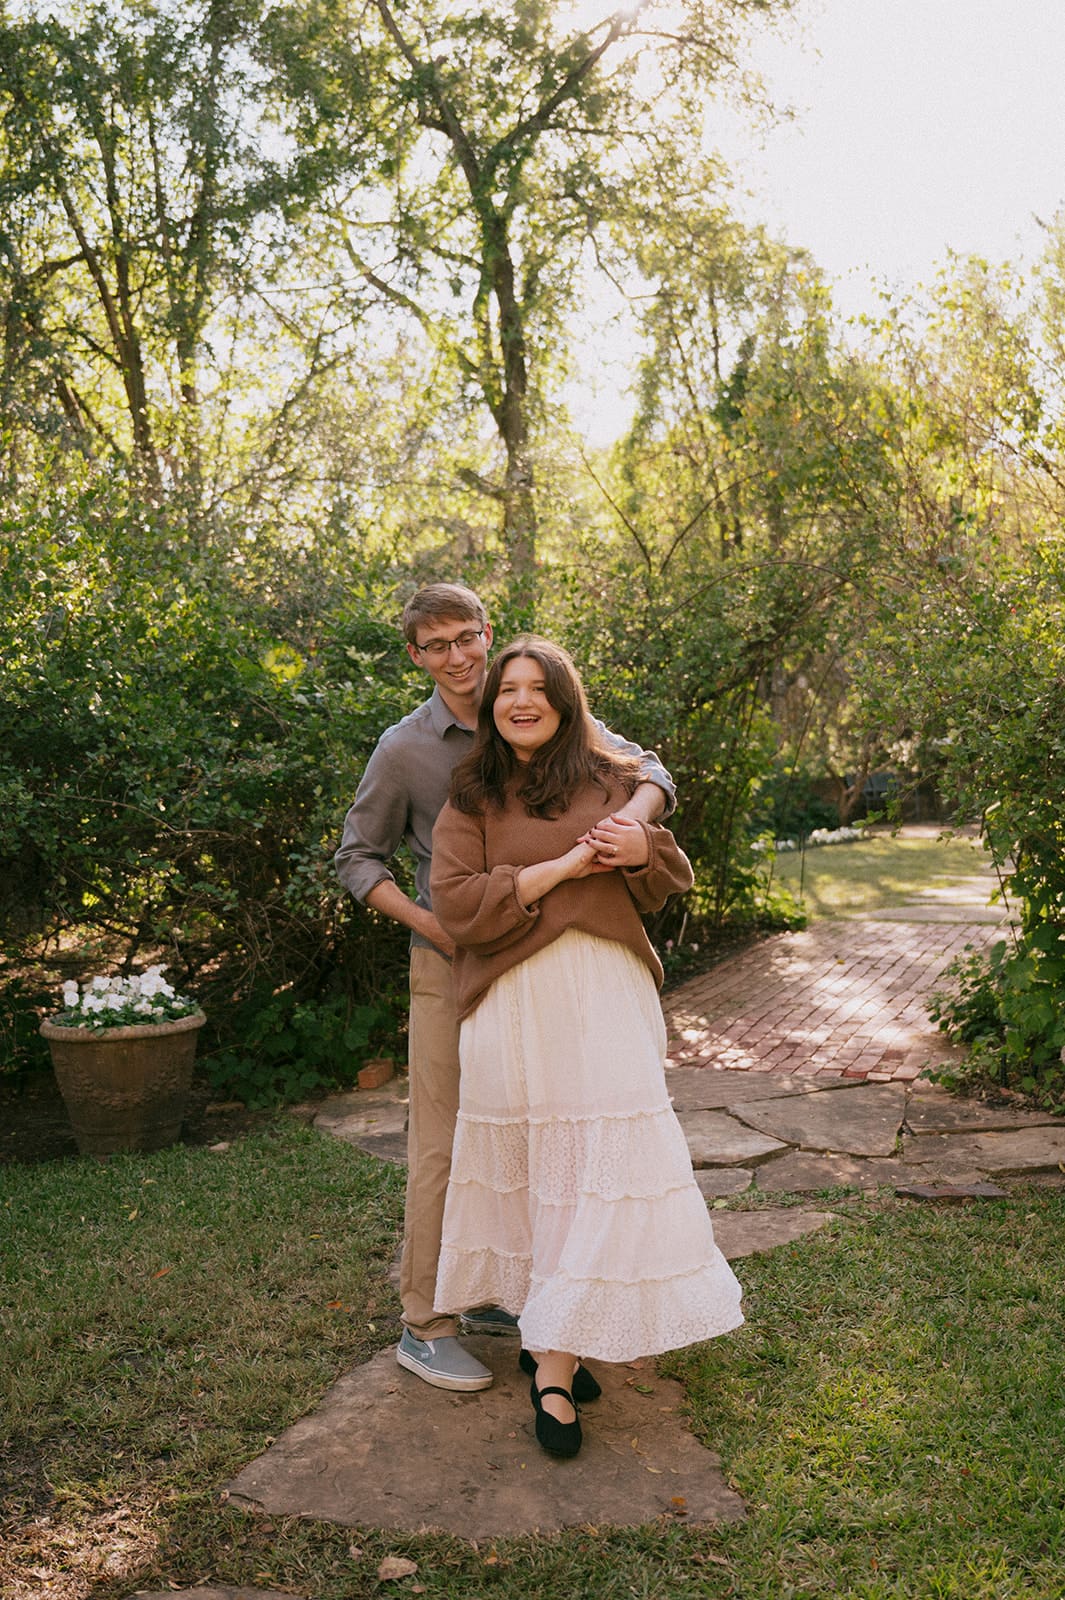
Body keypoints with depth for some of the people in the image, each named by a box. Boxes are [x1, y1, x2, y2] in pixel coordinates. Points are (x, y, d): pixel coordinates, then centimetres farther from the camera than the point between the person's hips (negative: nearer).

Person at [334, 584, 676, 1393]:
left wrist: (631, 817, -26)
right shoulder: (404, 749, -6)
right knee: (445, 1143, 0)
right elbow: (359, 856, 3)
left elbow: (648, 769, -3)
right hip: (453, 965, -4)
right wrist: (427, 923, -12)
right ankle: (425, 1325, 12)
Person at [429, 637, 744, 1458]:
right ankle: (552, 1346, 22)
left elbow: (673, 881, 17)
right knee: (531, 1170, 5)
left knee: (599, 1170, -3)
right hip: (517, 1004, -2)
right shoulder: (472, 799, 4)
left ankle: (554, 1360, 8)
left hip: (606, 997, 2)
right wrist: (564, 866, -12)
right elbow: (455, 905, -8)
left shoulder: (611, 781, 11)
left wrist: (642, 849, -7)